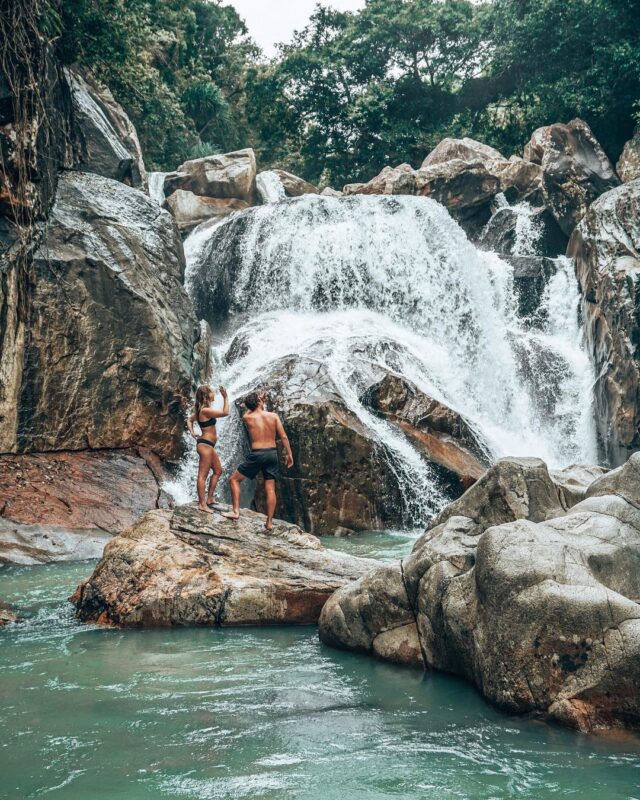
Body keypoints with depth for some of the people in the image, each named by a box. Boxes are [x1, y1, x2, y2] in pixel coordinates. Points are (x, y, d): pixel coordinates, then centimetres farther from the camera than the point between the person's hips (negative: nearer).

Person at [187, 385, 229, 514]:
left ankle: (209, 498, 22)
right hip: (205, 445, -11)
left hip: (208, 445, 11)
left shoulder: (201, 410, 13)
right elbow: (225, 413, -20)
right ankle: (202, 504, -4)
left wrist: (192, 433, 13)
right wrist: (225, 397, -13)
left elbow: (190, 420, 26)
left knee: (218, 470, 18)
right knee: (203, 475, -7)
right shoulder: (205, 410, -17)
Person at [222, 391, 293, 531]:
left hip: (257, 454, -3)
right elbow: (283, 437, -1)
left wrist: (256, 403, 24)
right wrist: (289, 454, 5)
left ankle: (236, 511, 5)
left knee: (234, 480, 12)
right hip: (272, 453, 3)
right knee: (270, 489, 6)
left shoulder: (247, 418, -2)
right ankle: (269, 522, 6)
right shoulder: (273, 416, 0)